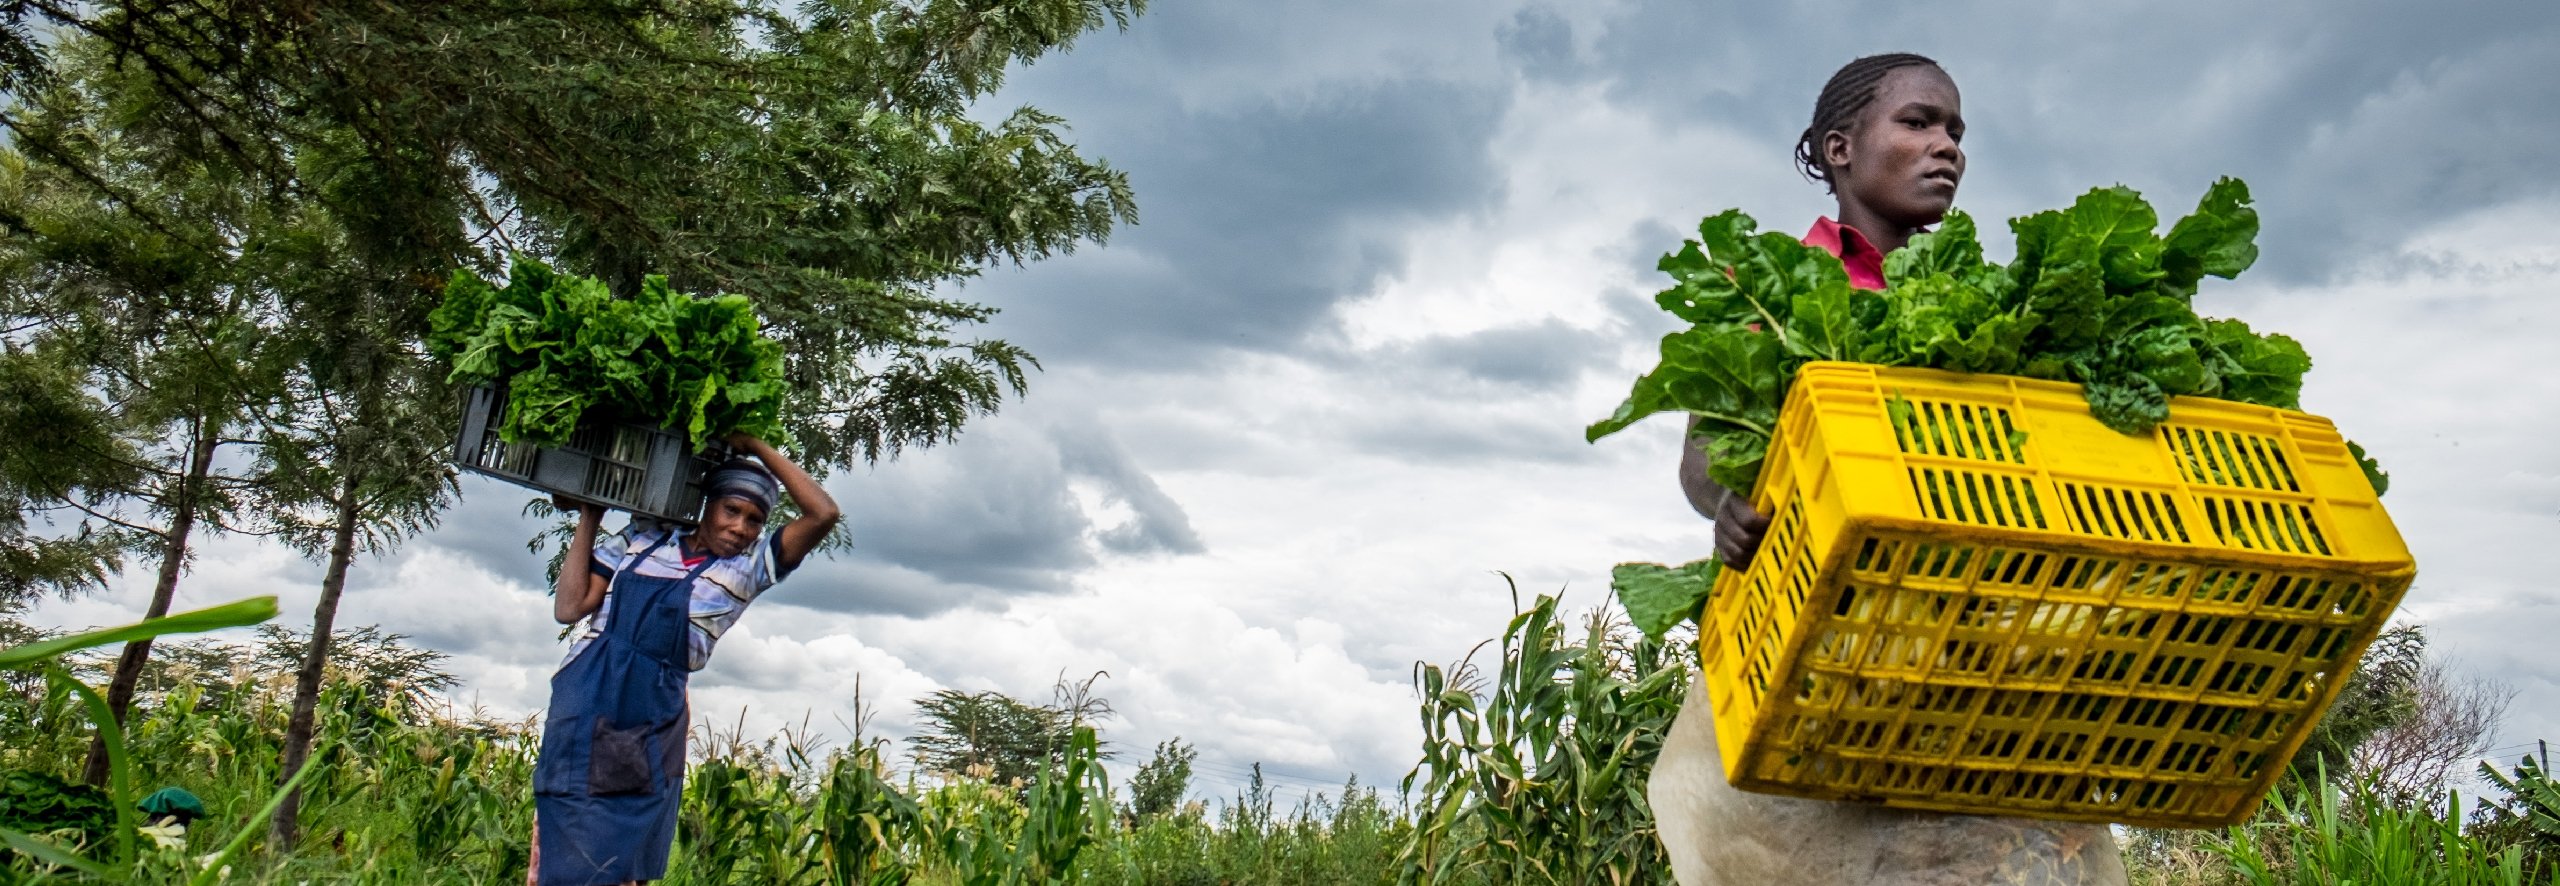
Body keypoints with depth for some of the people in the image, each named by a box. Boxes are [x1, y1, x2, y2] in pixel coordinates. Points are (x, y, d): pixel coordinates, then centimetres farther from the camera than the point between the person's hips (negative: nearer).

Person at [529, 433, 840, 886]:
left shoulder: (750, 567, 5)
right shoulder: (643, 539, 10)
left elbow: (823, 514, -7)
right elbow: (569, 607, 7)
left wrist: (757, 449, -3)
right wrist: (589, 518, 5)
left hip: (652, 720, -1)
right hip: (584, 699, 1)